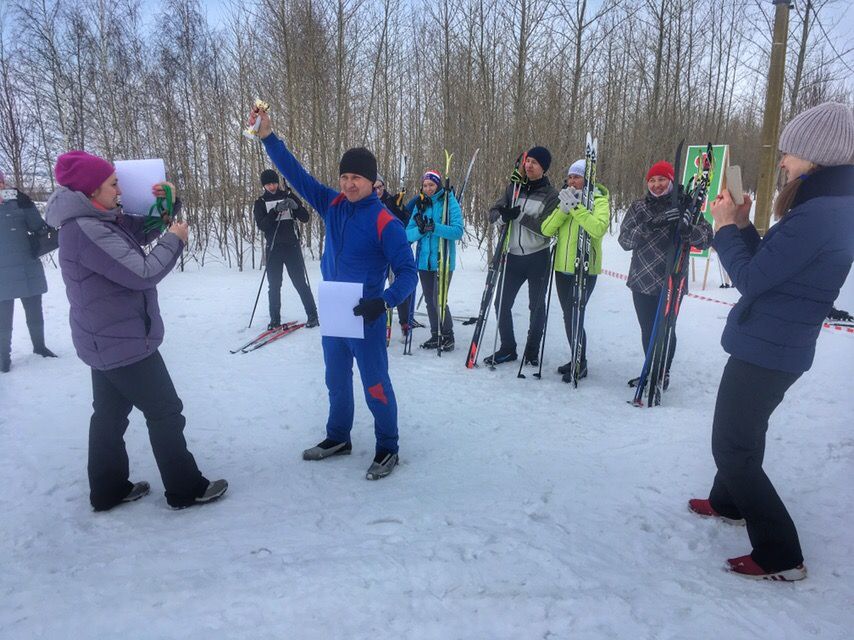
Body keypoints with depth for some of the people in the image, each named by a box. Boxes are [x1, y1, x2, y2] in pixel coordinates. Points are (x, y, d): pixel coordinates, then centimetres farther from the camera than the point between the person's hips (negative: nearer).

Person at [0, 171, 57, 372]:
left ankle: (39, 346, 31)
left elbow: (37, 227, 0)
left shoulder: (16, 205, 4)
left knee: (35, 313, 13)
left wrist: (27, 205, -13)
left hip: (28, 270, 2)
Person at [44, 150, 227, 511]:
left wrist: (167, 205, -1)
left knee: (110, 413, 16)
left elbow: (142, 231, 17)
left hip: (107, 340, 10)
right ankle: (185, 490, 12)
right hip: (124, 341, -10)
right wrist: (174, 240, -12)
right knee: (165, 412, 0)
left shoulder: (99, 221, 7)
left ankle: (108, 490, 29)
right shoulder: (86, 230, -23)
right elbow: (143, 273, -26)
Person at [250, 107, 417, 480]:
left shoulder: (384, 222, -16)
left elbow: (407, 271, -18)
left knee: (375, 386, 4)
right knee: (336, 381, 20)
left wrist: (384, 301, -34)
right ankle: (338, 438, 39)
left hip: (366, 318, -7)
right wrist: (268, 137, -7)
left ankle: (387, 449, 22)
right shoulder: (332, 206, 2)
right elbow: (296, 174, 2)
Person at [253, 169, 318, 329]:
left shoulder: (289, 196, 5)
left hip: (292, 246, -1)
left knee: (301, 282, -2)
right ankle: (275, 320, 12)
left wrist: (295, 206, -19)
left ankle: (312, 315, 6)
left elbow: (305, 218, 1)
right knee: (274, 285, 4)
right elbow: (261, 225, -8)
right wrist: (276, 210, -22)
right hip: (273, 248, 1)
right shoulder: (261, 202, 6)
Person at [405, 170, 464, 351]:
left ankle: (448, 336, 10)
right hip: (424, 260, 5)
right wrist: (420, 229, -17)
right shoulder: (420, 204, 10)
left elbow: (457, 231, -15)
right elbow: (409, 234, 5)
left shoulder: (450, 202, -4)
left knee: (439, 300, -9)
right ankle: (435, 336, 23)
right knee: (429, 300, 10)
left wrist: (434, 227, -26)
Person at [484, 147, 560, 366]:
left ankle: (532, 352, 23)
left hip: (538, 258, -3)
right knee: (502, 303, 5)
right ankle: (507, 349, 21)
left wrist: (519, 216, -24)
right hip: (513, 256, 4)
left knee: (537, 307, 8)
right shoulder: (513, 187, 6)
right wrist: (504, 216, -20)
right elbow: (493, 213, 3)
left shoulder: (551, 194, -6)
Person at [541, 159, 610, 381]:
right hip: (563, 268, 6)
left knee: (574, 318, -7)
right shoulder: (566, 200, 13)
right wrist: (563, 209, -13)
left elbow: (598, 228, -26)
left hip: (585, 269, -6)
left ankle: (581, 365, 9)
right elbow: (546, 230, 0)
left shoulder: (599, 201, -4)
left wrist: (575, 207, -26)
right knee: (568, 317, 13)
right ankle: (576, 360, 28)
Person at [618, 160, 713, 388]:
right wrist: (649, 226, -23)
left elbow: (706, 240, -12)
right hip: (642, 281, 3)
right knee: (647, 330, 12)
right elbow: (624, 240, -7)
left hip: (671, 283, -2)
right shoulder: (638, 208, 4)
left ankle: (663, 373, 25)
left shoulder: (684, 206, -2)